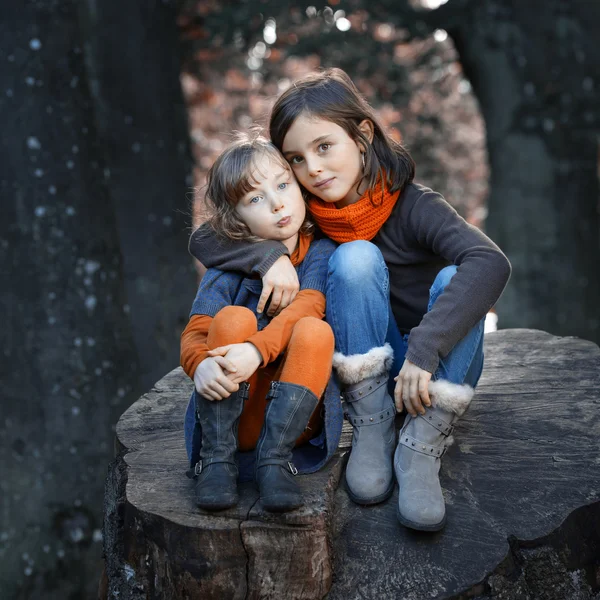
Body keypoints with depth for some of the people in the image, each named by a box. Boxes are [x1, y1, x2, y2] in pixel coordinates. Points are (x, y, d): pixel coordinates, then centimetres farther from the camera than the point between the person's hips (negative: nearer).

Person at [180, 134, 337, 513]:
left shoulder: (321, 254, 0)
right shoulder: (228, 268, 1)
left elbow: (306, 308, -20)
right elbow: (193, 335, -9)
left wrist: (257, 350, -38)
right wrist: (201, 364, -34)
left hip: (295, 413, 0)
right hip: (233, 412, 1)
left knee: (315, 331, -27)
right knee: (233, 317, -25)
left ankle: (275, 459, -22)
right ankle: (217, 459, -19)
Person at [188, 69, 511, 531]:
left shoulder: (413, 206, -19)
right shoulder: (305, 215, -7)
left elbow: (492, 263, -37)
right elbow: (203, 238, -12)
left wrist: (423, 350, -44)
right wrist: (269, 255, -31)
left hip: (437, 365, -1)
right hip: (369, 367, 2)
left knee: (455, 280, -30)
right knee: (356, 258, -24)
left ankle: (421, 447, -26)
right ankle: (371, 428, -19)